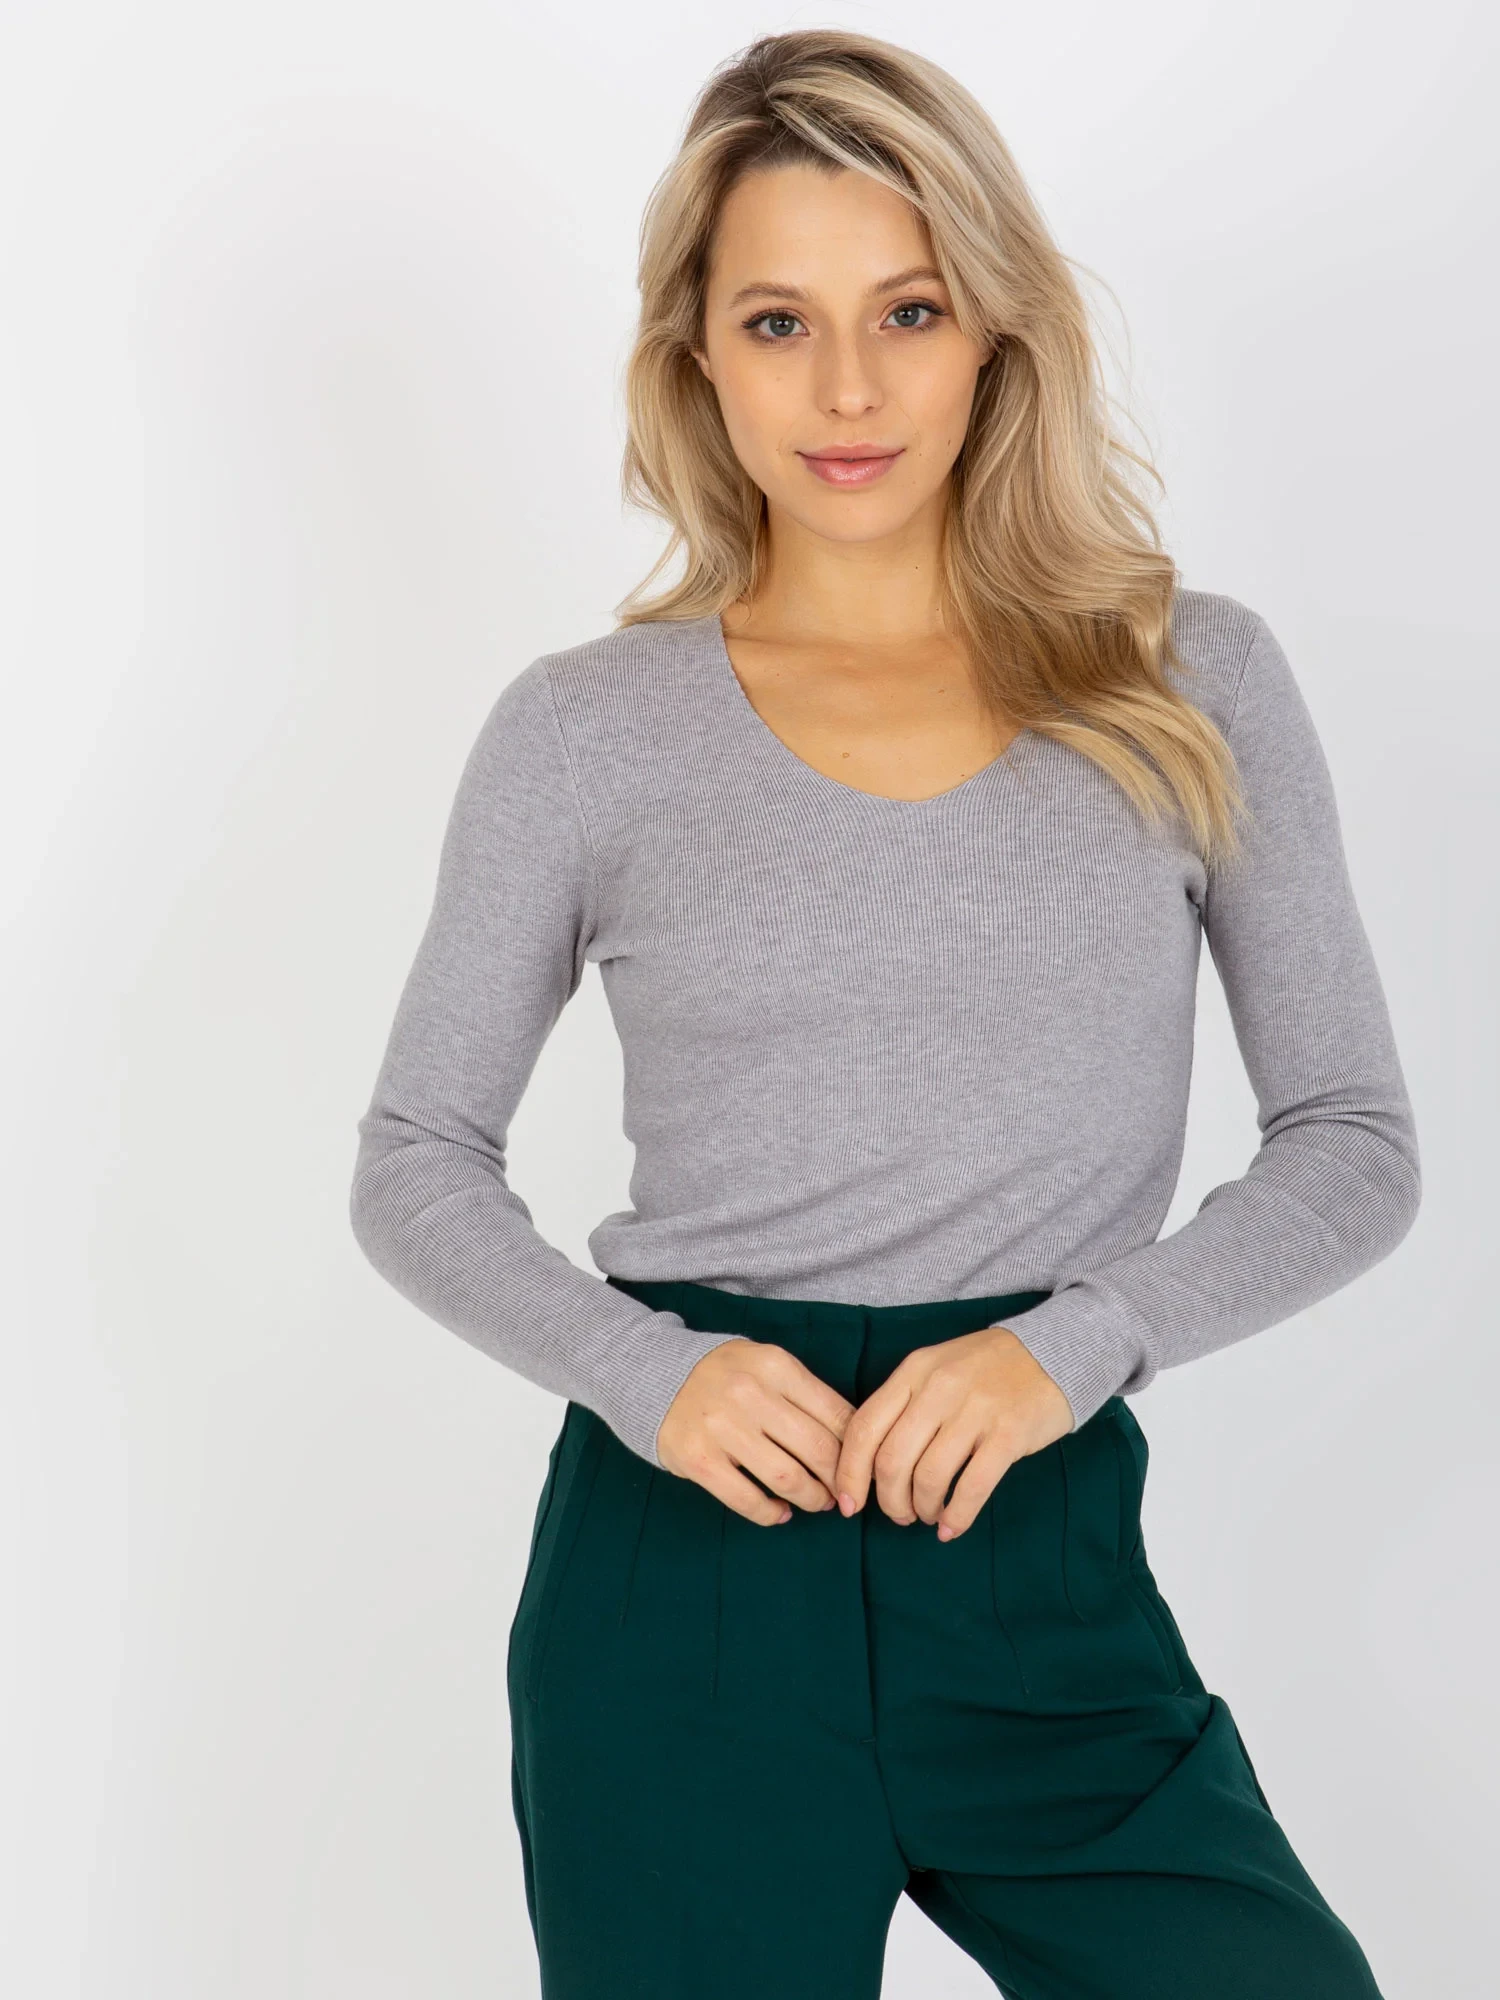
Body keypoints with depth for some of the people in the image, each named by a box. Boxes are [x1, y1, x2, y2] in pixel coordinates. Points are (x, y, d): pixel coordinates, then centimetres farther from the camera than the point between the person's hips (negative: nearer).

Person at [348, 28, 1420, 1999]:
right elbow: (415, 1163, 7)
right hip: (686, 1564, 0)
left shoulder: (1188, 681, 3)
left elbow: (1355, 1140, 4)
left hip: (1044, 1571, 1)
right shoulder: (584, 730, 2)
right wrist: (643, 1373, -11)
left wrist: (1072, 1343, -12)